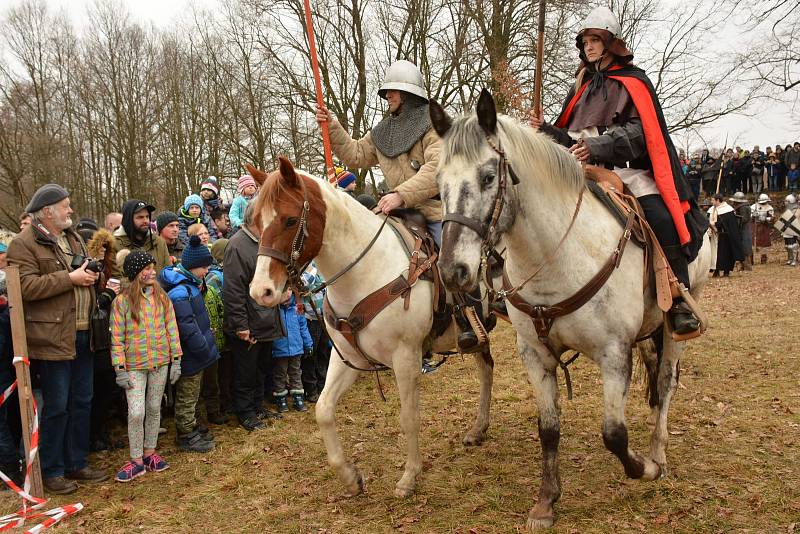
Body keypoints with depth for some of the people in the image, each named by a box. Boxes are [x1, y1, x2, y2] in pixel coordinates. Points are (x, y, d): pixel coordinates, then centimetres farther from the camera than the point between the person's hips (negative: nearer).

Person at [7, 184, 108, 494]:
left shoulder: (73, 237, 15)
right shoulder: (24, 244, -9)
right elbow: (25, 287, -20)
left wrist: (91, 275, 5)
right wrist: (69, 278, -19)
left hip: (83, 334, 7)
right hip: (53, 338, -7)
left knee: (82, 402, 13)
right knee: (56, 407, 1)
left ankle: (77, 463, 26)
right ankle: (52, 471, 17)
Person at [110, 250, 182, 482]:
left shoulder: (162, 297, 2)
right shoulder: (122, 301, -7)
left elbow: (171, 329, 5)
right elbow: (117, 338, -6)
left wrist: (176, 360, 2)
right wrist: (120, 369, -10)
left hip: (161, 363, 3)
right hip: (134, 365, -3)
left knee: (154, 409, 12)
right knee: (136, 412, -5)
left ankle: (150, 452, 26)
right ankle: (136, 460, 10)